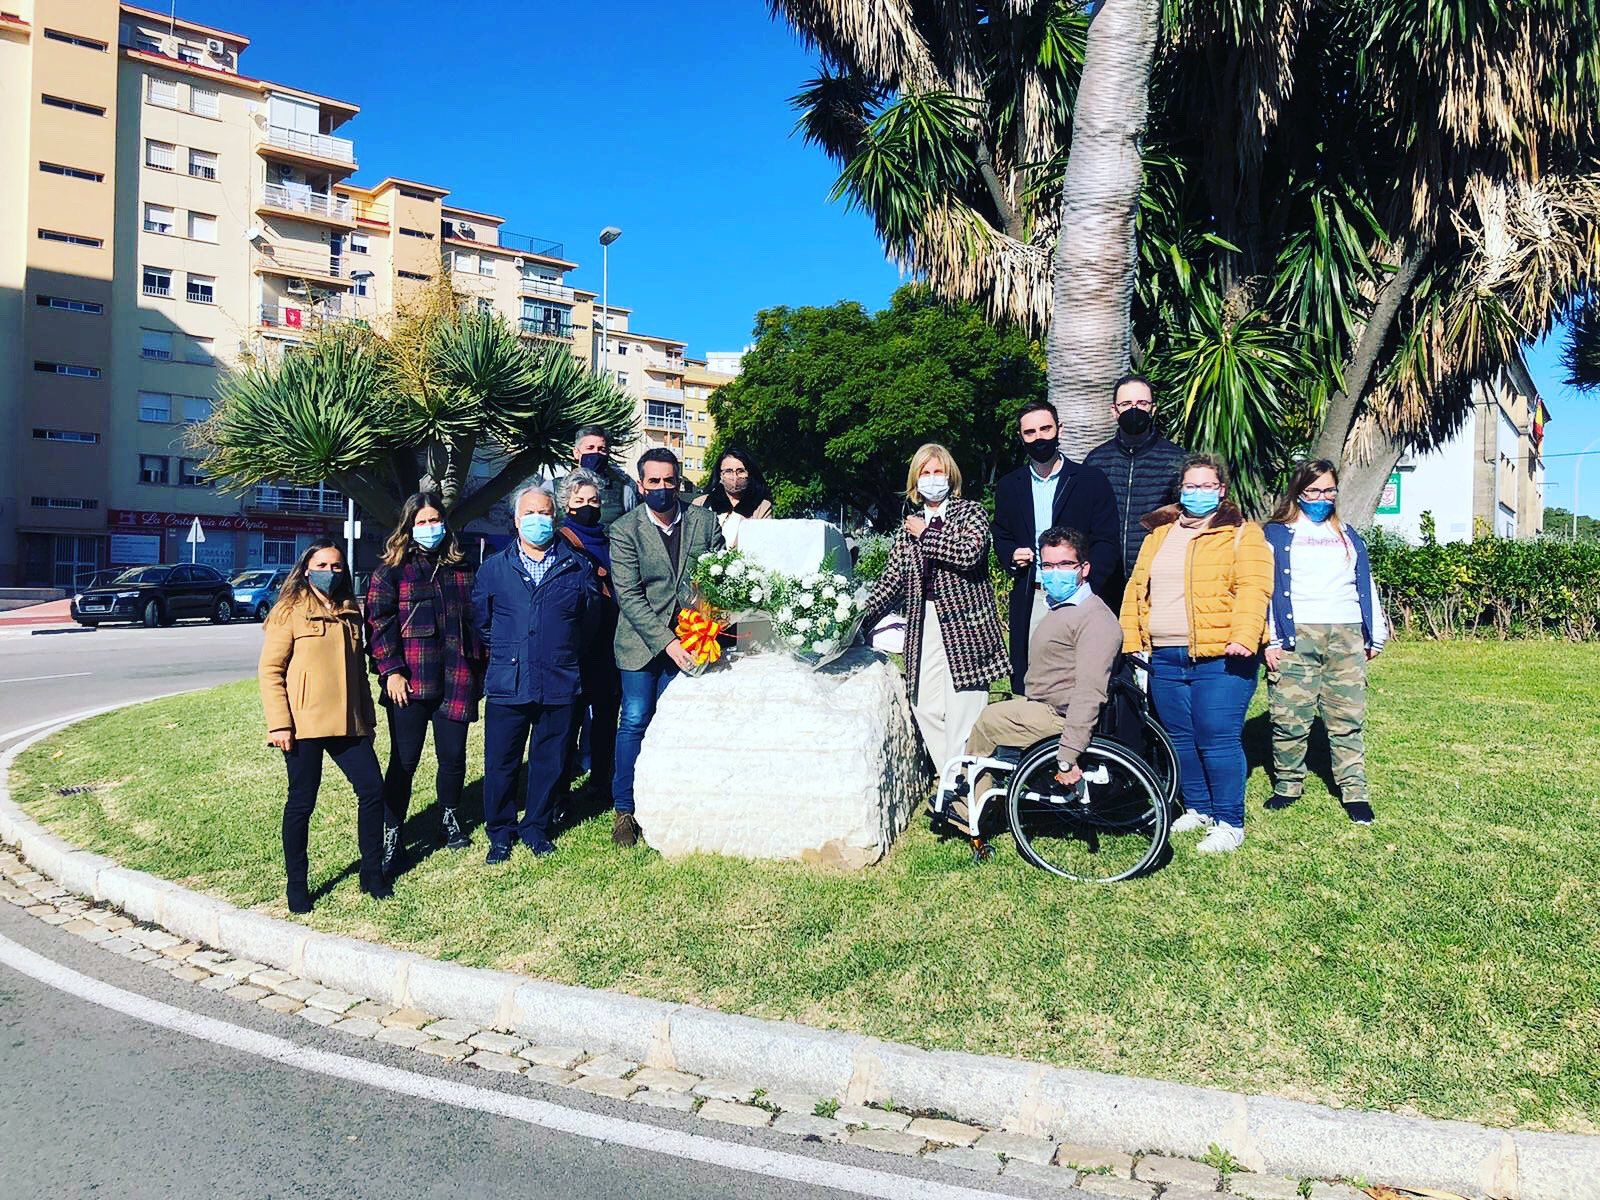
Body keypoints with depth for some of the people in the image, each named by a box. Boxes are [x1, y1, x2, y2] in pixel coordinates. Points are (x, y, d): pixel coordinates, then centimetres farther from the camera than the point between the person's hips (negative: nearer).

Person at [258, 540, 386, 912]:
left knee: (373, 790, 2)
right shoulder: (290, 611, -2)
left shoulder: (351, 612, 15)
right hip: (304, 725, -5)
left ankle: (372, 874, 16)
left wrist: (368, 718, 19)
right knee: (301, 803, 3)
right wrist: (279, 723, -13)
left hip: (348, 724, 5)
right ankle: (296, 886, 17)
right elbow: (269, 670, -6)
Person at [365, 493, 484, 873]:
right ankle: (392, 838, 11)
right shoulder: (391, 570, 1)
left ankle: (450, 820, 32)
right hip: (409, 683, -3)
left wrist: (478, 669, 14)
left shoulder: (461, 568, 13)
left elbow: (475, 619, 18)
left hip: (456, 681, 4)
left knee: (454, 756, 10)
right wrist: (391, 671, -12)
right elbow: (378, 622, -4)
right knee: (404, 761, 1)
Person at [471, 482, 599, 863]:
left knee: (548, 762, 9)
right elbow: (480, 621, 15)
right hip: (507, 685, 0)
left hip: (559, 685, 0)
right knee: (500, 763, 5)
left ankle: (535, 829, 26)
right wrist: (503, 652, 12)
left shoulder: (577, 567, 5)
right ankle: (500, 833, 22)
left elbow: (589, 617, 15)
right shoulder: (493, 568, 7)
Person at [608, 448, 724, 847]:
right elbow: (629, 596, -12)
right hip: (642, 641, -2)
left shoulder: (704, 520, 1)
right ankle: (624, 810, 13)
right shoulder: (624, 530, -7)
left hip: (688, 638, 2)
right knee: (635, 722, 0)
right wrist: (666, 642, -20)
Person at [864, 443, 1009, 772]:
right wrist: (864, 618, 4)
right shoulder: (910, 525, 16)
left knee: (962, 710, -7)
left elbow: (968, 553, -16)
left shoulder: (971, 512, 4)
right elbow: (892, 577, 13)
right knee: (925, 707, 1)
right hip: (923, 626, 5)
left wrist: (926, 534, -6)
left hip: (964, 622, -5)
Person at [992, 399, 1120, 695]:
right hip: (1028, 601, 3)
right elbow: (1001, 537, 23)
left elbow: (1106, 543, 0)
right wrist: (1011, 557, 0)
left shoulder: (1091, 480, 4)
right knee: (1028, 684, 0)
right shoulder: (1009, 486, 14)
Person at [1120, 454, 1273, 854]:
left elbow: (1252, 588, -10)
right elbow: (1137, 588, 17)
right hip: (1165, 657, 6)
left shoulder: (1241, 534, 2)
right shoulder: (1158, 534, 17)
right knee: (1180, 739, 13)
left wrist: (1243, 637, -24)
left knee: (1218, 740, -7)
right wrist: (1131, 640, 9)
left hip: (1219, 657, -6)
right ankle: (1198, 809, 28)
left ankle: (1228, 823, 5)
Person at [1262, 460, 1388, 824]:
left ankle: (1355, 791, 5)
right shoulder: (1278, 534, 8)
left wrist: (1375, 636, 17)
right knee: (1290, 716, -3)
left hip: (1346, 636, 3)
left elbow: (1365, 586, 22)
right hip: (1296, 635, -3)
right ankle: (1288, 784, 11)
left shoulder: (1348, 536, 22)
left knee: (1347, 718, 0)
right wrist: (1271, 639, -7)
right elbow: (1268, 587, 1)